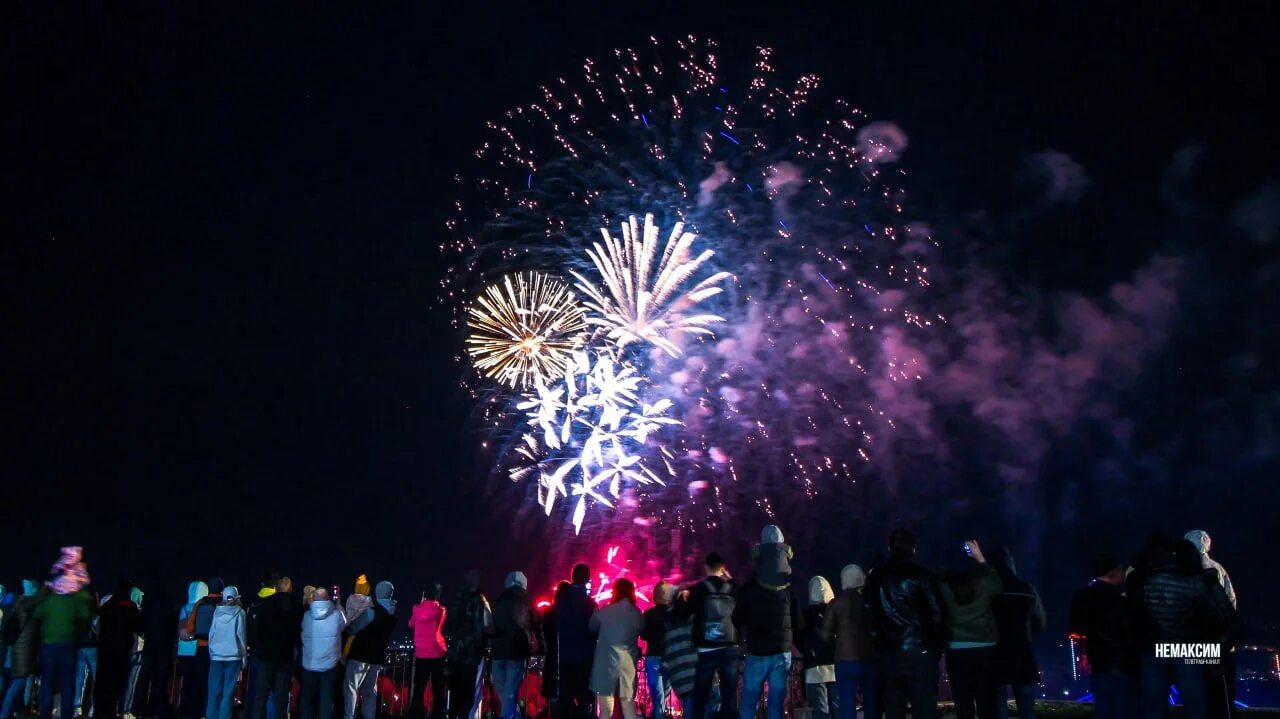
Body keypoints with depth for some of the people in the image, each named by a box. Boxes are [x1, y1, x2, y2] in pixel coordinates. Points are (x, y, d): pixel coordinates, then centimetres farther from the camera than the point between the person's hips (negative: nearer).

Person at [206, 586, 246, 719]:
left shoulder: (217, 611, 4)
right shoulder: (239, 612, -2)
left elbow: (211, 633, 4)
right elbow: (241, 635, -2)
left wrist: (211, 652, 12)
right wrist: (244, 656, 3)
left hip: (216, 655, 2)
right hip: (233, 655, -2)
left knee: (214, 691, 7)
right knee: (228, 692, 1)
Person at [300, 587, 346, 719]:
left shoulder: (307, 615, -5)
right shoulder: (336, 614, -9)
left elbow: (302, 632, 10)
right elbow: (344, 626, 12)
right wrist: (338, 605, 21)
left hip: (309, 664, 1)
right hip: (330, 664, -1)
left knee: (307, 698, 13)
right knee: (326, 699, 6)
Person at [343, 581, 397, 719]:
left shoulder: (372, 611, -17)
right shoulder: (392, 613, 5)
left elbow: (352, 629, -14)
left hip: (361, 655, -7)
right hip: (377, 656, 7)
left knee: (350, 687, -2)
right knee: (370, 690, 12)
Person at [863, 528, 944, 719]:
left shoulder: (876, 577, 8)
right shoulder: (920, 574, -2)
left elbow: (868, 614, 7)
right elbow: (935, 612, -4)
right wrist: (936, 646, 6)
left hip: (889, 654, 3)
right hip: (920, 651, -3)